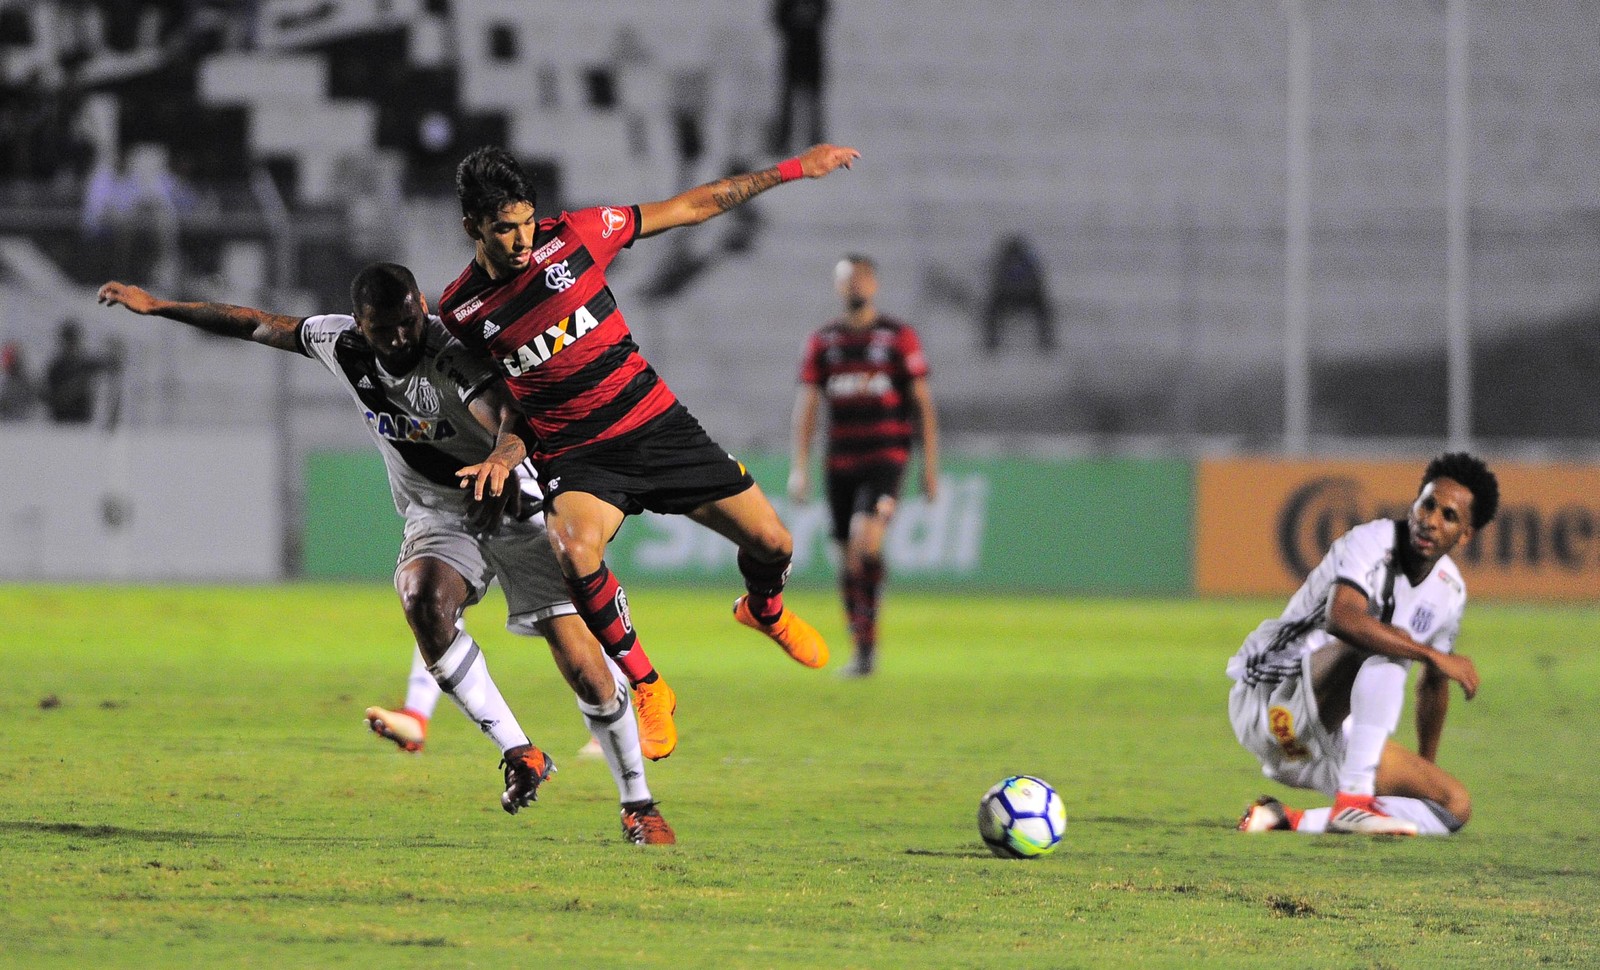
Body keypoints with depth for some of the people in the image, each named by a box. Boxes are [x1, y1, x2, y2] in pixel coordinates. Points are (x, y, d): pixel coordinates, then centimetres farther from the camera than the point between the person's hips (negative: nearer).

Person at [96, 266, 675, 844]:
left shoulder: (455, 356, -28)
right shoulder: (341, 345, -10)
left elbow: (504, 413, -47)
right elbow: (256, 324, 2)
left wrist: (502, 457, -70)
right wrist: (155, 306, 7)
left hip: (514, 511, -4)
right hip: (438, 517, 4)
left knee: (584, 668, -11)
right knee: (422, 599, -30)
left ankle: (638, 803, 8)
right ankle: (520, 756, -22)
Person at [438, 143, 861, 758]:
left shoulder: (572, 235, -7)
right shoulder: (459, 312, -7)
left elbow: (689, 209, 0)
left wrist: (789, 171, 0)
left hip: (654, 424, 2)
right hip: (575, 458, -2)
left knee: (772, 544, -2)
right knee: (576, 553, -35)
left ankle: (764, 610, 38)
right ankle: (646, 686, -12)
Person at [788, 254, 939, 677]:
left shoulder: (899, 338, 2)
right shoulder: (822, 342, 9)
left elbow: (922, 401, 4)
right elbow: (806, 404, 6)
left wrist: (930, 465, 0)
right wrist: (799, 466, -3)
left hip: (886, 457, -3)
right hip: (840, 463, 3)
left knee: (865, 537, -24)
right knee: (847, 559, 4)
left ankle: (868, 638, -17)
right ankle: (861, 648, 15)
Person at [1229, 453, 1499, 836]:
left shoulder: (1449, 592, 8)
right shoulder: (1373, 542, -17)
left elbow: (1433, 684, 23)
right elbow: (1341, 618, -38)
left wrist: (1426, 769, 31)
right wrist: (1435, 656, -36)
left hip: (1331, 741, 8)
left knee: (1455, 805, -5)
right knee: (1384, 645, -31)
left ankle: (1287, 819, -6)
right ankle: (1352, 801, -37)